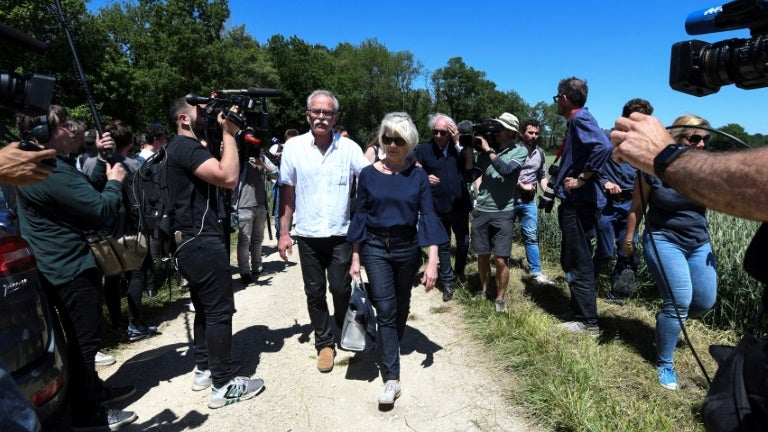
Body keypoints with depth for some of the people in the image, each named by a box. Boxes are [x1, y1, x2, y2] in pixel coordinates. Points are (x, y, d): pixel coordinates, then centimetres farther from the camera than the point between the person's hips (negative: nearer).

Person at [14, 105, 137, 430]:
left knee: (81, 336, 22)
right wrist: (115, 181, -8)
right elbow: (102, 211, -25)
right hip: (70, 268, -11)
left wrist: (102, 165, 6)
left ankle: (93, 390, 38)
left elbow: (84, 195, 15)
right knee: (85, 339, 1)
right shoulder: (52, 173, -24)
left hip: (60, 266, 11)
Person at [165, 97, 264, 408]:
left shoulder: (187, 148, 20)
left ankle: (204, 370, 31)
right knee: (219, 312, -4)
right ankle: (223, 385, 5)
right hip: (203, 243, -11)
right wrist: (228, 132, -16)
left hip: (195, 243, 11)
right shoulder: (185, 146, -14)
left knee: (205, 309, 18)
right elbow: (229, 178, -27)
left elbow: (221, 178, 15)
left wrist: (228, 135, 9)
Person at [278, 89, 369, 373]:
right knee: (314, 294, 10)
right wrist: (284, 232, 1)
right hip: (307, 235, 1)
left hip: (341, 235, -1)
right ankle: (324, 343, 29)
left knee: (341, 290, 6)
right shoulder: (293, 147, -1)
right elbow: (287, 193, 3)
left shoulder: (349, 148, -3)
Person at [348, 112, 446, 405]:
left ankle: (392, 348, 44)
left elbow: (428, 216, -7)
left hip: (407, 247, 1)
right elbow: (360, 216, 1)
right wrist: (355, 259, 1)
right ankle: (392, 378, 2)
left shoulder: (418, 176, -5)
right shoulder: (369, 174, -3)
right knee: (385, 310, -4)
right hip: (375, 248, -1)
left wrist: (432, 262, -14)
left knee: (401, 306, 17)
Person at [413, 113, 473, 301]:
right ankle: (447, 282, 22)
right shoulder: (422, 150, -5)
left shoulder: (458, 148, 0)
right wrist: (425, 178, -22)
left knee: (464, 242, 15)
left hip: (460, 205, 2)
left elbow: (469, 170, -13)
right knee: (443, 245, 10)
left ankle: (459, 270, 42)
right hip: (438, 208, -2)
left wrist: (460, 144, -18)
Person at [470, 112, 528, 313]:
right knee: (482, 255, 12)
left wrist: (488, 150, -14)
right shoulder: (487, 148, 7)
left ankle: (500, 298, 15)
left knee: (500, 260, -3)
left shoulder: (520, 151, -2)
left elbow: (506, 170, -19)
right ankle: (484, 290, 32)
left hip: (502, 212, -3)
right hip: (481, 210, 3)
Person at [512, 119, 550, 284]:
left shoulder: (540, 153, 10)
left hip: (529, 201, 4)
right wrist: (522, 185, -13)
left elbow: (542, 176, 18)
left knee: (531, 237, 4)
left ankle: (535, 271, 10)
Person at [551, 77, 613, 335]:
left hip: (579, 204, -10)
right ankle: (581, 313, 29)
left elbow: (603, 146, -29)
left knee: (579, 265, -3)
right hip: (573, 203, 10)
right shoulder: (575, 121, 18)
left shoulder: (580, 118, -12)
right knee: (571, 262, 17)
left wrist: (582, 179, -23)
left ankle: (588, 323, 8)